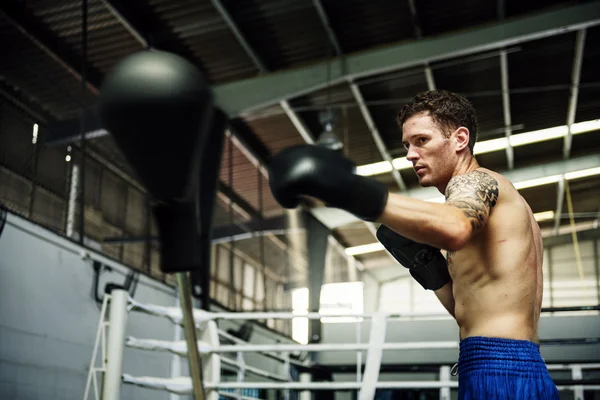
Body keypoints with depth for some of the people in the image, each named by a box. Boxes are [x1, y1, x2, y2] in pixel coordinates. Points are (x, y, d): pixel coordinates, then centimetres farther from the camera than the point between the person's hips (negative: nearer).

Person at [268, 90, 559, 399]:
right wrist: (426, 265, 13)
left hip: (497, 374, -10)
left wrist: (352, 191, -40)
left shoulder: (475, 181, -4)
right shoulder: (501, 207, 25)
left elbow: (455, 229, -31)